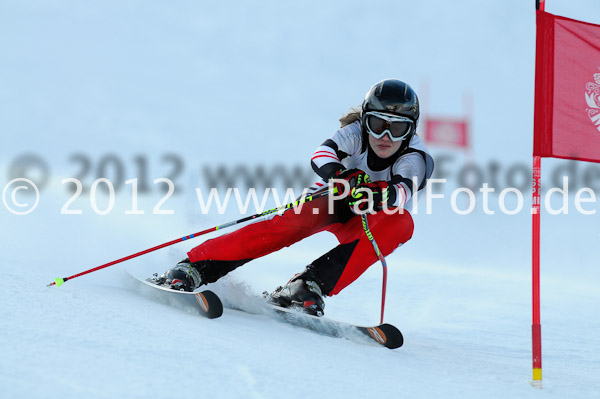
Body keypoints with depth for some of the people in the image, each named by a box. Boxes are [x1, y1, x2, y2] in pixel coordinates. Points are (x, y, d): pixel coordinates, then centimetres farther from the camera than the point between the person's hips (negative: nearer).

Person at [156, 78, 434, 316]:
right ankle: (193, 268, -34)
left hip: (365, 223, 0)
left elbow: (403, 191, -43)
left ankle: (309, 284, -40)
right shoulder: (355, 133, -19)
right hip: (333, 200, 0)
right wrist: (340, 175, -59)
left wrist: (379, 194, -65)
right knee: (292, 224, -31)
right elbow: (322, 154, -38)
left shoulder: (416, 159, -22)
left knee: (401, 223, -33)